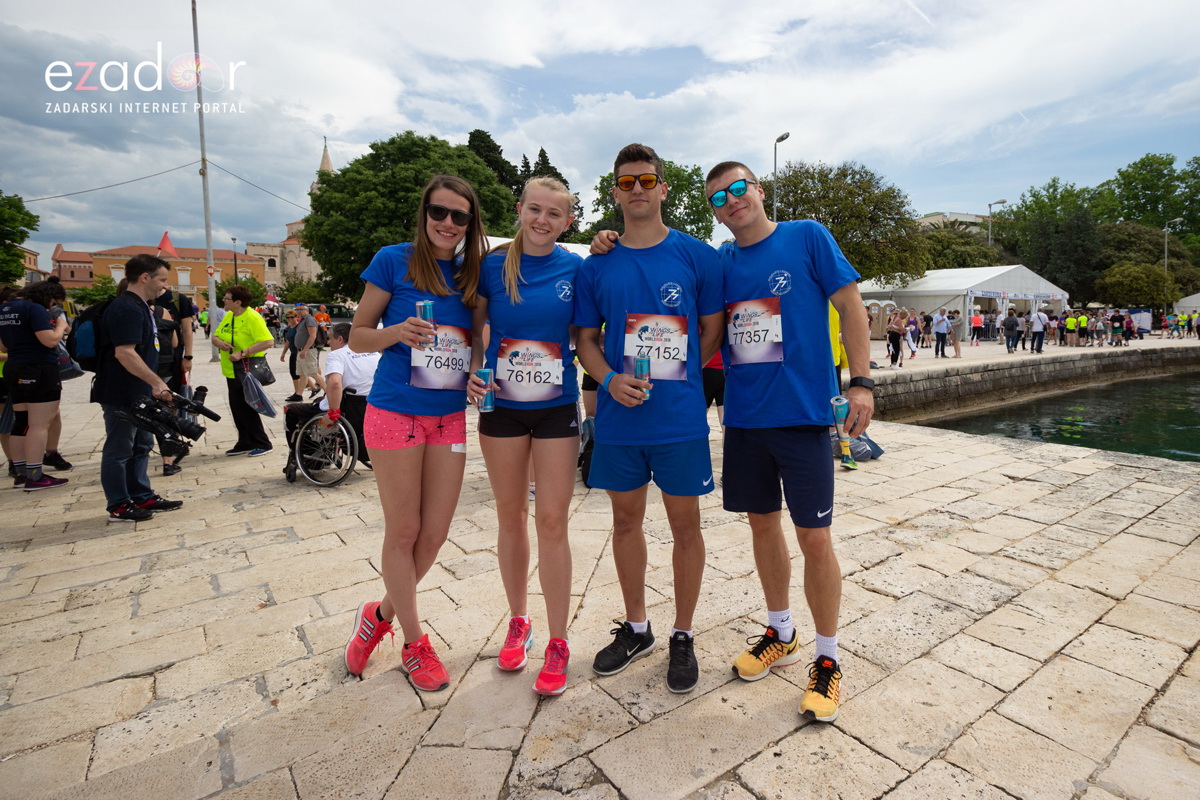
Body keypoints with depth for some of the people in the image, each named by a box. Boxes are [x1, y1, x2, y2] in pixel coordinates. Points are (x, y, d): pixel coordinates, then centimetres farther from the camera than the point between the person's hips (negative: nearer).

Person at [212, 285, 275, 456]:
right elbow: (215, 336, 16)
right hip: (231, 371, 8)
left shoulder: (252, 317, -16)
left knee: (246, 409, -4)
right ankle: (245, 443, 25)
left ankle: (263, 444, 8)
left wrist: (242, 353, -27)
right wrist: (220, 342, -8)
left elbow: (268, 341, -25)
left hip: (247, 370, -8)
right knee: (237, 409, 13)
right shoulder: (228, 316, 10)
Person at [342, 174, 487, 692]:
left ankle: (381, 615, 35)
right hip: (396, 412, -4)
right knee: (403, 531, 5)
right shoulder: (393, 260, -3)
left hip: (450, 417, 4)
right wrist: (398, 332, -19)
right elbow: (357, 337, -1)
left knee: (435, 533, 9)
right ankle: (414, 643, 25)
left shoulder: (473, 274, 8)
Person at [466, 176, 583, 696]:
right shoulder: (492, 265, 0)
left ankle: (557, 643, 15)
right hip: (501, 406, 2)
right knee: (511, 517, 13)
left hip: (556, 407, -1)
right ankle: (518, 622, 33)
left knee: (552, 522, -1)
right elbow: (476, 331, 8)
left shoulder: (576, 269, -1)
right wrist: (473, 376, -8)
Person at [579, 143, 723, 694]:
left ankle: (682, 637, 29)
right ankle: (636, 628, 35)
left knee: (685, 524, 7)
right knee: (626, 520, 14)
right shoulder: (597, 267, 5)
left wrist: (674, 378, -4)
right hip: (618, 420, 3)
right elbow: (586, 340, 8)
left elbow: (713, 331, 4)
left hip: (680, 419, -2)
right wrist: (611, 379, -10)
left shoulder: (697, 256, 0)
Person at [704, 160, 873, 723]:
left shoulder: (807, 237, 0)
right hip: (744, 416, 4)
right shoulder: (720, 262, 9)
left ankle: (827, 660, 21)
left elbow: (850, 306, -1)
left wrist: (860, 381, -11)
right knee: (763, 524, 14)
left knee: (814, 539, 0)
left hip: (802, 413, -4)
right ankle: (781, 635, 35)